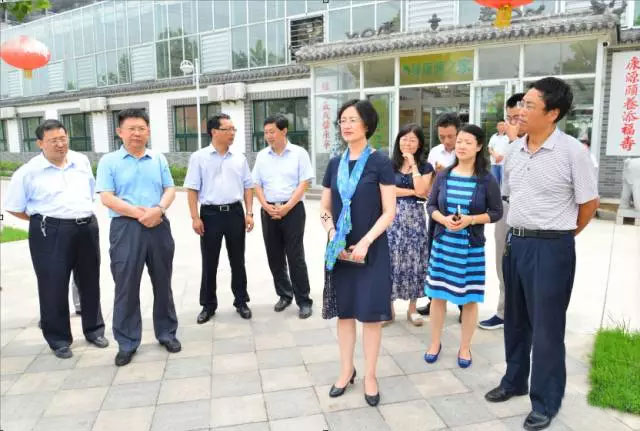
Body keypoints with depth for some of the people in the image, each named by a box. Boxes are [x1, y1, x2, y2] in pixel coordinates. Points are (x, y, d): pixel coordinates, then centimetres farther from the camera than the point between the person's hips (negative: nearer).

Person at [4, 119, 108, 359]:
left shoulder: (82, 161, 6)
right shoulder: (28, 171, -7)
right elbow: (13, 207, 0)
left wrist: (81, 215, 14)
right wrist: (43, 222, 0)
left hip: (87, 228, 4)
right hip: (50, 234, -4)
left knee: (90, 282, 14)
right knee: (54, 287, 4)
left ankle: (94, 330, 30)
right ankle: (58, 339, 20)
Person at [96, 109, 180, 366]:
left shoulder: (159, 159, 10)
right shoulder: (109, 161, 1)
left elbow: (170, 189, 6)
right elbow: (106, 198, -7)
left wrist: (159, 209, -14)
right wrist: (139, 212, -16)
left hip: (159, 227, 3)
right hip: (126, 229, -2)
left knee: (163, 283, 11)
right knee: (126, 286, 3)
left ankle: (167, 333, 26)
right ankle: (127, 343, 16)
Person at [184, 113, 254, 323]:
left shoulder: (239, 157, 7)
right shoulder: (199, 157, -2)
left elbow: (248, 187, 9)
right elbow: (192, 189, -4)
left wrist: (249, 213, 1)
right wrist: (195, 218, -9)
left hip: (235, 212, 2)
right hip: (210, 213, -2)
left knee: (237, 260, 11)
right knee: (209, 262, 8)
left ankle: (241, 302, 25)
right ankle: (208, 305, 23)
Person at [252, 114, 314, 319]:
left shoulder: (299, 153, -3)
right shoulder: (262, 155, 8)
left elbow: (304, 183, -7)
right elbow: (257, 184, 9)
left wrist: (286, 207, -14)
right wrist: (266, 206, -7)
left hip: (293, 210, -4)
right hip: (269, 211, 5)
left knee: (295, 257, -4)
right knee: (274, 257, 10)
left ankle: (304, 301, 7)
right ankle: (284, 294, 27)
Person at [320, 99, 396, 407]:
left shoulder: (380, 162, -6)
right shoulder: (335, 164, 7)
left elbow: (389, 211, -9)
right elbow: (325, 209, 10)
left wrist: (365, 243, -17)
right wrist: (333, 237, -7)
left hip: (372, 249, -4)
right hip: (340, 250, 4)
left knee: (370, 313, 4)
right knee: (344, 311, 12)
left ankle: (370, 375, 21)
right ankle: (346, 370, 28)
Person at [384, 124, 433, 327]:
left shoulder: (425, 167, 4)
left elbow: (421, 191, -13)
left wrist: (413, 164, -9)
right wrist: (413, 192, -9)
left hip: (415, 218, 0)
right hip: (393, 218, 0)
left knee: (413, 261, 4)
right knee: (391, 260, 1)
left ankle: (412, 308, 18)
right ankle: (389, 307, 14)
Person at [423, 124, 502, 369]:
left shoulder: (486, 179, -5)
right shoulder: (443, 176, 1)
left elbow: (496, 212, -2)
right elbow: (430, 206, 5)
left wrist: (471, 220, -17)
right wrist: (443, 219, -15)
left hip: (471, 246, -2)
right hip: (442, 243, 2)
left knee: (470, 298, 7)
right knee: (437, 294, 8)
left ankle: (465, 347, 24)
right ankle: (435, 343, 26)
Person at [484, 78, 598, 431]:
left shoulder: (571, 151, -12)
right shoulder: (515, 149, 5)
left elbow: (589, 202, -4)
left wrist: (560, 234, 5)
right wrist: (520, 233, 13)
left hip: (551, 248, -6)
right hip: (515, 242, 6)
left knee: (546, 326, 4)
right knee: (515, 319, 18)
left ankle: (546, 402, 23)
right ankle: (514, 380, 39)